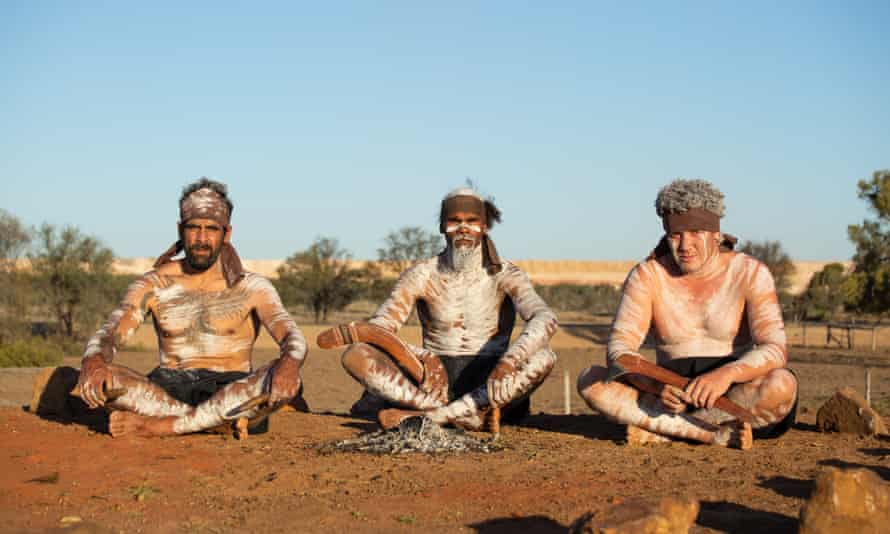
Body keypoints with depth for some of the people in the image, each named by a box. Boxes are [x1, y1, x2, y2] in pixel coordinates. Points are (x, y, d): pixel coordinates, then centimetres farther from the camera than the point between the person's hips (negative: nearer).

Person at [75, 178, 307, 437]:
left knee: (287, 381, -34)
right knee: (96, 381, -27)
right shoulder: (153, 286, 6)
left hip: (230, 392, -1)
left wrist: (289, 363, -39)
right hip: (169, 391, 1)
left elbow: (292, 336, -13)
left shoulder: (251, 287, 2)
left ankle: (156, 425, -31)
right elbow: (110, 332, -7)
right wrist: (93, 360, -33)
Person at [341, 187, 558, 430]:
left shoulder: (504, 275, -1)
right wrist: (418, 356, -28)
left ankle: (428, 415, -34)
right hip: (434, 379, 1)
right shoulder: (421, 275, 2)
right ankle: (468, 415, -34)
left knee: (543, 357, -32)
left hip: (487, 380, -1)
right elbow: (378, 327, -7)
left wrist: (509, 361, -38)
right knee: (355, 354, -22)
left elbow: (544, 319, -18)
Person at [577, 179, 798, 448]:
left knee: (782, 384, -34)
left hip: (735, 396, -1)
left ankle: (659, 430, -25)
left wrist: (727, 374, -38)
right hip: (673, 394, 2)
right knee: (590, 380, -22)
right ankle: (715, 434, -30)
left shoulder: (750, 273, -6)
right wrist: (657, 385, -33)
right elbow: (619, 349, -12)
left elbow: (774, 350, -18)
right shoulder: (647, 276, -2)